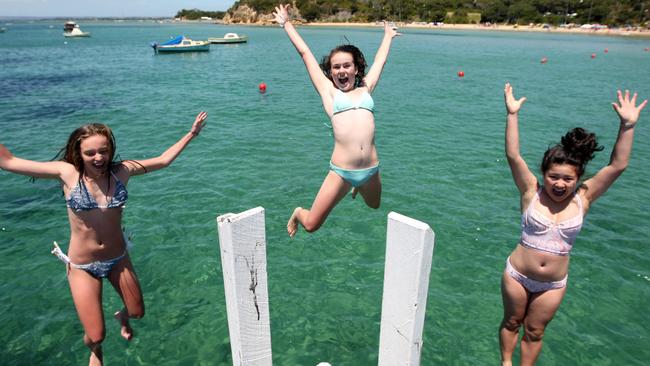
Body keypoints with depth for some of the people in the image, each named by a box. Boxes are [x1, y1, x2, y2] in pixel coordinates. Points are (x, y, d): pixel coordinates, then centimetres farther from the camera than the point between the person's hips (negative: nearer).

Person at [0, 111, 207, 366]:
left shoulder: (121, 171, -9)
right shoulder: (68, 173, -15)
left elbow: (163, 160, -1)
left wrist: (191, 134, 1)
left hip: (118, 259, 3)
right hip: (82, 266, -2)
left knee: (137, 312, 20)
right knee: (96, 336, 3)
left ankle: (122, 318, 60)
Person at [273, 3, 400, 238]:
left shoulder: (365, 90, 13)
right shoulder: (329, 92, 7)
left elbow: (380, 61, 30)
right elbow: (305, 53, 13)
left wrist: (388, 35, 45)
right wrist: (286, 23, 22)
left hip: (371, 170, 4)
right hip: (341, 171, -3)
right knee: (311, 225, -1)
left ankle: (359, 189, 58)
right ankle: (298, 213, 35)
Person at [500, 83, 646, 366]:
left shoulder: (582, 199, -8)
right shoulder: (531, 192, -14)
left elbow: (617, 166, -12)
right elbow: (513, 156, -23)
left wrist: (627, 125, -20)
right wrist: (512, 115, -29)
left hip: (553, 284, 1)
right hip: (517, 275, -1)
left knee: (535, 332, 18)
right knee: (511, 322, 20)